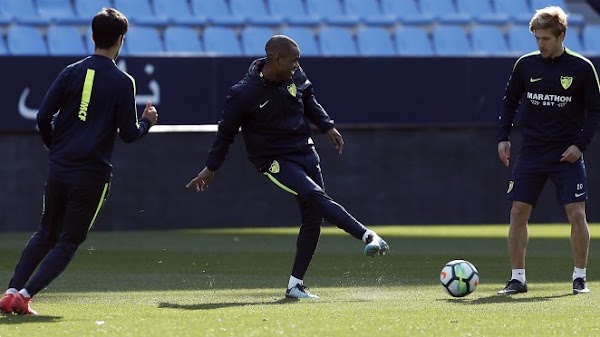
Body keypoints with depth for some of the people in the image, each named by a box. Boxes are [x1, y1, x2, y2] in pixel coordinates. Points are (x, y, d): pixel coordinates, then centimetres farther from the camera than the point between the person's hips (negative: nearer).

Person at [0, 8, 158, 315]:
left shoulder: (72, 73, 3)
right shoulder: (123, 82, -6)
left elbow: (43, 117, 0)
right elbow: (129, 134, -4)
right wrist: (147, 121, 17)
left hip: (58, 169, 4)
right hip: (93, 174, -4)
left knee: (46, 234, 19)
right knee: (68, 242, 4)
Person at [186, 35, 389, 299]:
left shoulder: (295, 77, -2)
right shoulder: (244, 94, -18)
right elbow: (226, 131, -6)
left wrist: (327, 127, 11)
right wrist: (210, 168, 0)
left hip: (305, 152, 7)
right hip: (274, 160, -6)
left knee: (313, 216, 0)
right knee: (315, 196, -27)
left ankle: (295, 284, 6)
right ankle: (368, 236, -30)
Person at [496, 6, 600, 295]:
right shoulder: (526, 65, 2)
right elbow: (510, 101, 12)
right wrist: (503, 137, 2)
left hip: (567, 155, -2)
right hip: (531, 153, 3)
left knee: (576, 214, -8)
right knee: (518, 213, -2)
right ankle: (517, 278, 7)